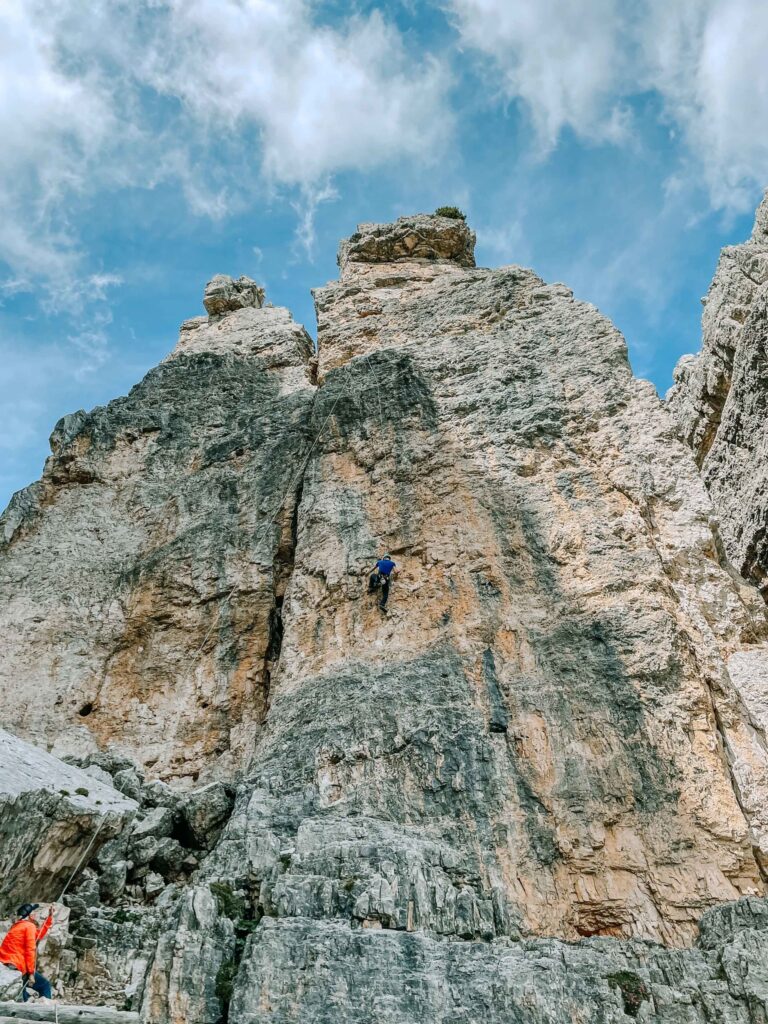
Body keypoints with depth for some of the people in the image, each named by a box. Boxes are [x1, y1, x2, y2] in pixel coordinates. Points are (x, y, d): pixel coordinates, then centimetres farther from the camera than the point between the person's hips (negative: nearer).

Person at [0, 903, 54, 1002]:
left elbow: (39, 934, 30)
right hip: (16, 967, -9)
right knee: (45, 985, 0)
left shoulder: (17, 926, 22)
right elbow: (30, 950, -14)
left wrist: (50, 917, 28)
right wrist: (31, 973, -12)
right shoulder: (29, 926, -6)